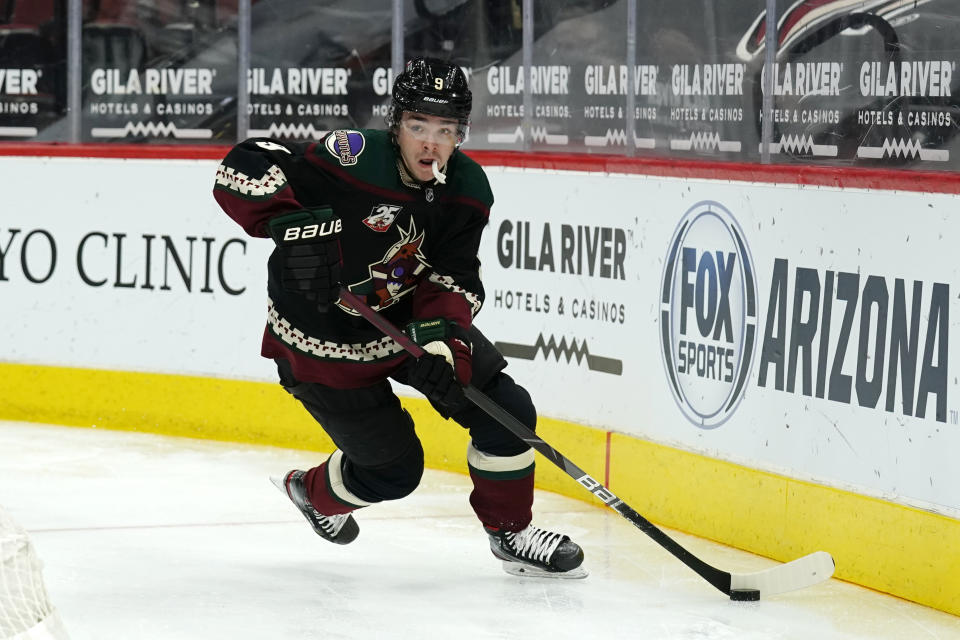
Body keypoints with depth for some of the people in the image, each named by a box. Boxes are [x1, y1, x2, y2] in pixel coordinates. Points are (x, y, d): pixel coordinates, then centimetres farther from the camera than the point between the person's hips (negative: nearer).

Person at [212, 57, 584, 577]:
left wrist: (441, 337, -30)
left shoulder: (467, 189, -11)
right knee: (394, 470, 0)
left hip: (410, 317, 6)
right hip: (323, 338, -6)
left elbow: (454, 278, -12)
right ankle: (314, 492, 34)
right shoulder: (352, 159, -30)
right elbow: (242, 170, -29)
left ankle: (511, 532, 19)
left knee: (506, 410, -3)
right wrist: (296, 227, -39)